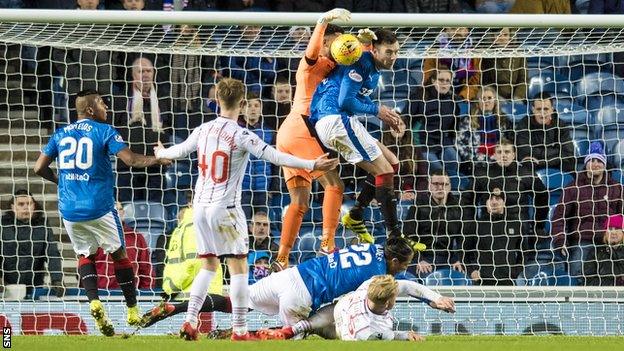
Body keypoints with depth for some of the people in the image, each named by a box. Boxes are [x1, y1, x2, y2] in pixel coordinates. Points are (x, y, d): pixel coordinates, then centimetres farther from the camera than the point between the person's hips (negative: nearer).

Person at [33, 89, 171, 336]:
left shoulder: (60, 135, 10)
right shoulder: (104, 132, -3)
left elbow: (39, 168, 9)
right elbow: (131, 160, -11)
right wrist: (158, 160, 4)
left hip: (70, 211, 3)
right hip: (99, 208, -3)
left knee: (85, 255, 17)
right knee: (119, 253, 11)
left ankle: (94, 301, -8)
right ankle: (133, 311, 12)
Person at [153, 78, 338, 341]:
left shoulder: (203, 131, 5)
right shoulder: (241, 136, -13)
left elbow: (179, 150, 22)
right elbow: (274, 157, -20)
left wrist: (161, 153, 45)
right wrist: (312, 165, -19)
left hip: (200, 206, 6)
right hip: (225, 208, -6)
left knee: (208, 266, 17)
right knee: (239, 267, 0)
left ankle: (190, 322, 8)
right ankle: (239, 330, -3)